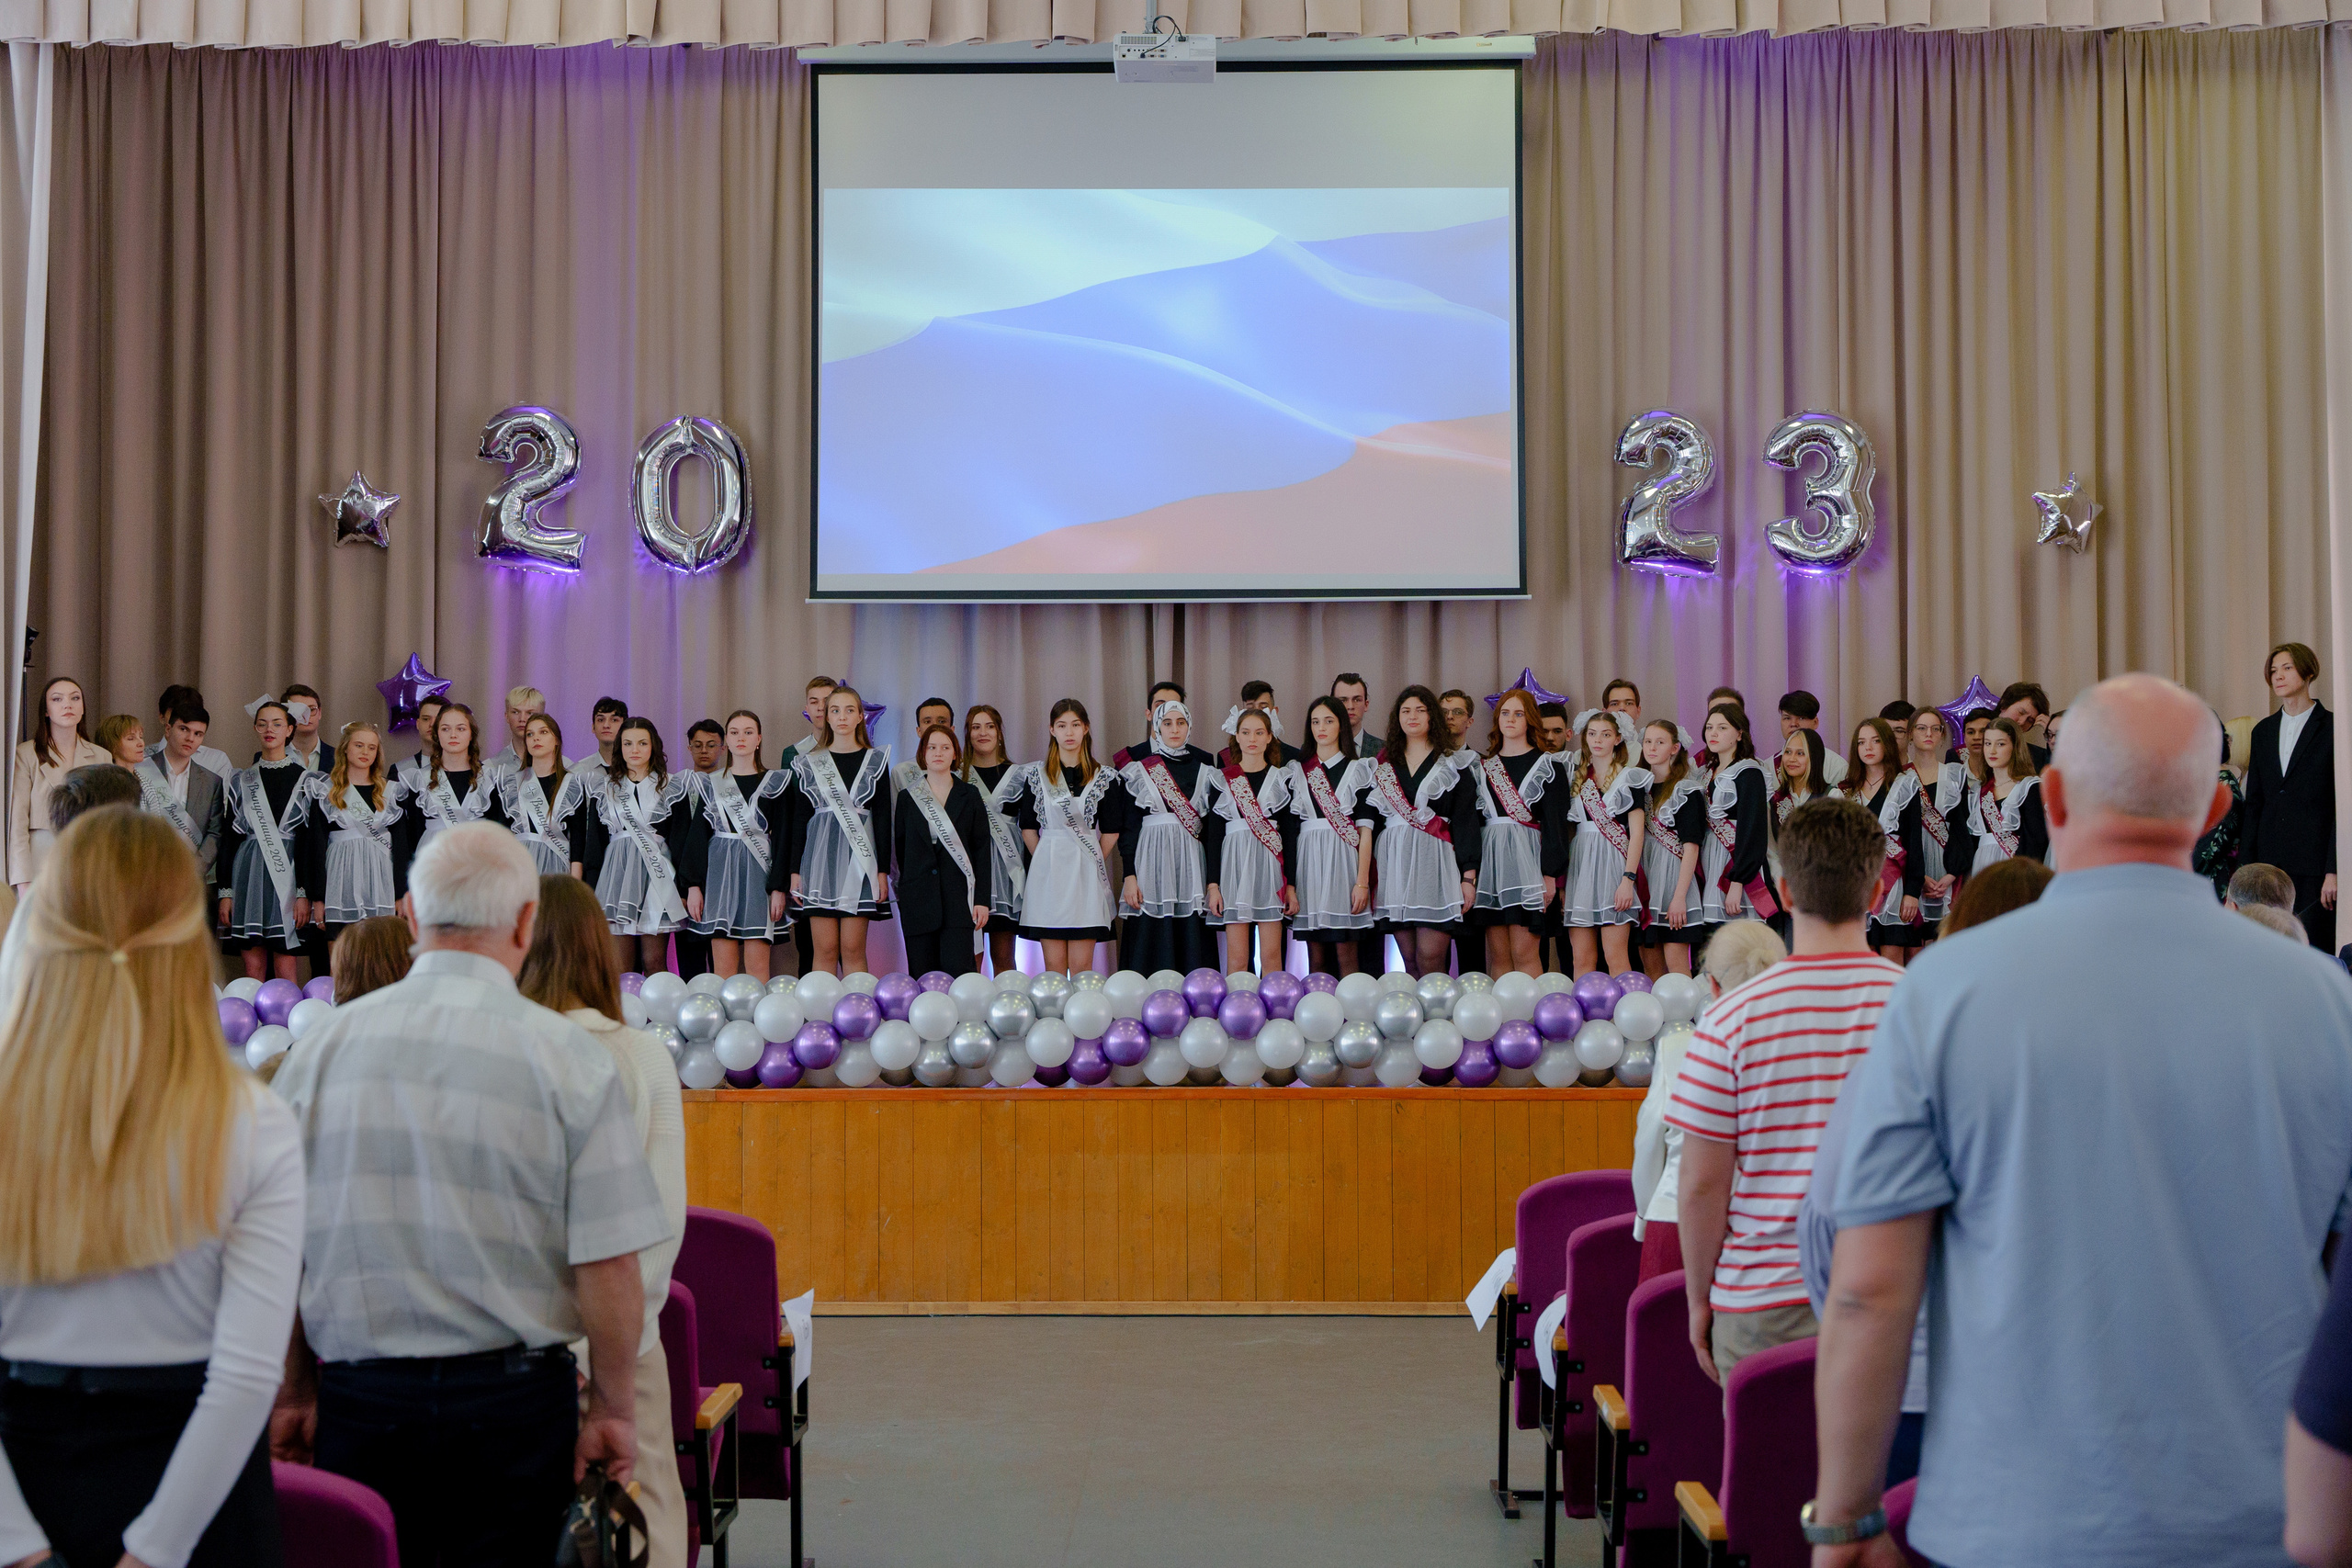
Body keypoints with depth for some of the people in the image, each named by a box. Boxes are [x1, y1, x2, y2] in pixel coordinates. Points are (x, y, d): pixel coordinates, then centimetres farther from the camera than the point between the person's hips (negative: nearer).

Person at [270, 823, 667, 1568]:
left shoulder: (323, 1045, 0)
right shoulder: (570, 1058, -9)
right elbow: (610, 1263, -11)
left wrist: (294, 1393, 16)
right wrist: (614, 1408, 1)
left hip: (357, 1397, 3)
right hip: (513, 1397, -2)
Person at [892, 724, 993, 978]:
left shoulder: (970, 795, 9)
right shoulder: (908, 797, 11)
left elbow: (982, 850, 6)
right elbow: (899, 849, 13)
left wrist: (982, 899, -2)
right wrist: (903, 894, 8)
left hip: (958, 898, -1)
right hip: (918, 898, 1)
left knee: (958, 973, -12)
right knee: (922, 975, -1)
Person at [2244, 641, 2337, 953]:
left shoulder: (2332, 728, -2)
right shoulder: (2263, 731, 14)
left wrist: (2334, 870, -12)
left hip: (2315, 863, -4)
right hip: (2270, 861, 4)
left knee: (2315, 949, -4)